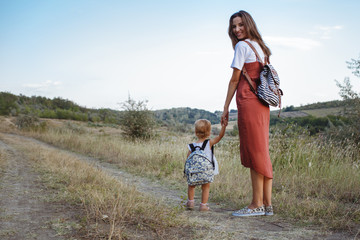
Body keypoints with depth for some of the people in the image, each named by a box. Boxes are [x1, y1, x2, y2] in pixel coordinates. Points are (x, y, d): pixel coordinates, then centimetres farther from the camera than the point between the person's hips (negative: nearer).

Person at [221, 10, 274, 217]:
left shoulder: (242, 46, -5)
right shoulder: (261, 47, 20)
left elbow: (235, 79, -5)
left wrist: (226, 107, -1)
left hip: (248, 103, -8)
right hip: (263, 104, 8)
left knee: (254, 152, -6)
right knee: (262, 152, 7)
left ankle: (257, 205, -2)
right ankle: (268, 205, 11)